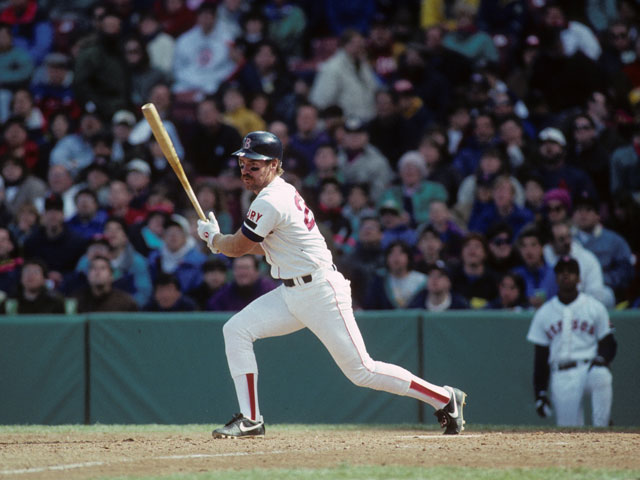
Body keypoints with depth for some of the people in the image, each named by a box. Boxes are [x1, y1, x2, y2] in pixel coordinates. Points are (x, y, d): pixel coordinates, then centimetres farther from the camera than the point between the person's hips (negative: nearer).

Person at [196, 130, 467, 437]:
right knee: (236, 330, -1)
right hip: (292, 293, 10)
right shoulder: (282, 192, 13)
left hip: (321, 292, -10)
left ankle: (445, 399, 3)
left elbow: (236, 248, -11)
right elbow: (265, 245, 24)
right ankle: (250, 420, 1)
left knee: (361, 371, -8)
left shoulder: (270, 202, -19)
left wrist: (211, 237, 10)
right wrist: (222, 240, 11)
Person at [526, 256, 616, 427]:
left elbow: (608, 344, 8)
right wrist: (540, 393, 7)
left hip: (589, 369, -2)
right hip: (561, 377, 2)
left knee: (601, 377, -38)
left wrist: (601, 359, -16)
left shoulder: (595, 307, 8)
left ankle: (601, 429, -33)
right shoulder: (544, 313, 13)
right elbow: (540, 355, 13)